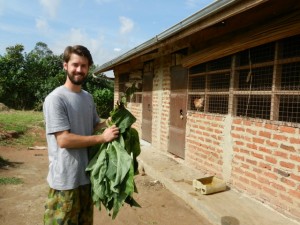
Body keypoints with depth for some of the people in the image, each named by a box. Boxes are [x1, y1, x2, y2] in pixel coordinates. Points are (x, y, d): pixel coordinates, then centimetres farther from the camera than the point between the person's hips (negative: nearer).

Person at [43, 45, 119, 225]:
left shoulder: (89, 98, 8)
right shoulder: (56, 99, -17)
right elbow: (64, 140, -23)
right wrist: (102, 138, -22)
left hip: (87, 175, 7)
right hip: (66, 180, -7)